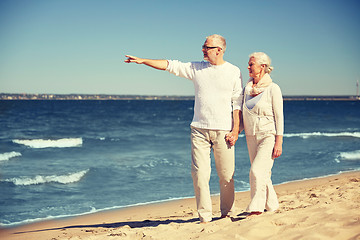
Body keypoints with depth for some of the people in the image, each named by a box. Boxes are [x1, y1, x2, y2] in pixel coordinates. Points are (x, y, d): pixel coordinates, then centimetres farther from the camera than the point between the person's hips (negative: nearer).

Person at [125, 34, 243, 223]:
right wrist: (142, 61, 3)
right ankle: (204, 216, 4)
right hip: (199, 129, 2)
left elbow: (238, 104, 1)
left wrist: (236, 130, -6)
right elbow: (170, 65, 9)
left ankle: (227, 213, 19)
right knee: (199, 173, -4)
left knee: (226, 175, 2)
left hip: (223, 130, -2)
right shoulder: (196, 68, 10)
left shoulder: (233, 72, 3)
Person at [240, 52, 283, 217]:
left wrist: (279, 142, -13)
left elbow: (279, 116, -9)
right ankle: (271, 206, 22)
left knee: (257, 171, -17)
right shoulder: (247, 88, 9)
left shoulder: (273, 89, -8)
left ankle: (256, 207, -9)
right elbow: (242, 115, 15)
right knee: (262, 174, 9)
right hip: (251, 137, 6)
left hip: (269, 135, -6)